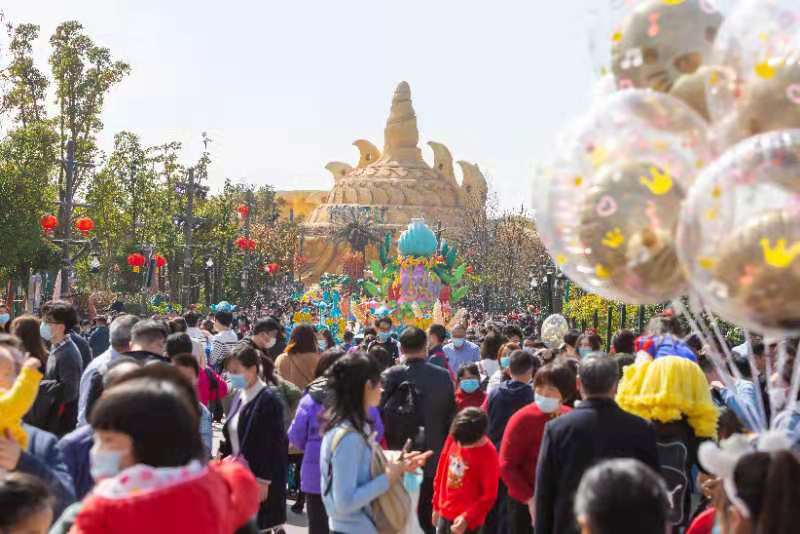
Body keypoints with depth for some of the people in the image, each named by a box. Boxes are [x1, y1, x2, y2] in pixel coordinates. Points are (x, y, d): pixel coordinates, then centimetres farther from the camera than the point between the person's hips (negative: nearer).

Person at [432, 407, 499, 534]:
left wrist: (467, 518, -23)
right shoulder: (453, 439, -3)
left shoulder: (488, 455, -20)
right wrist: (436, 506, 14)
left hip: (466, 520, -6)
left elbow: (489, 495, -16)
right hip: (445, 513, 6)